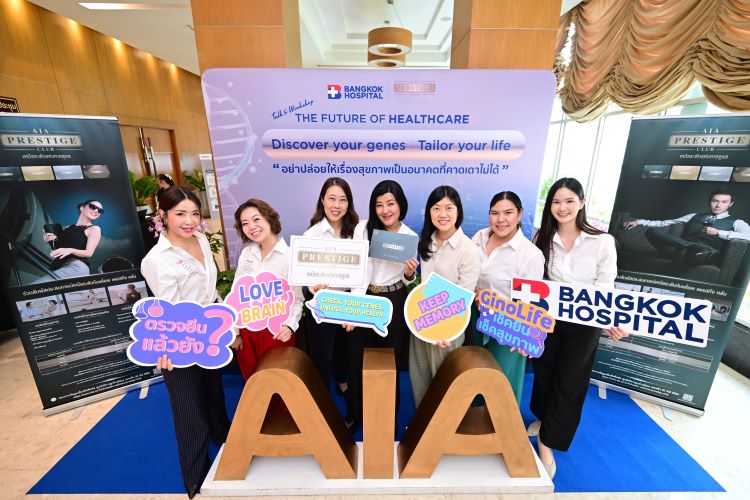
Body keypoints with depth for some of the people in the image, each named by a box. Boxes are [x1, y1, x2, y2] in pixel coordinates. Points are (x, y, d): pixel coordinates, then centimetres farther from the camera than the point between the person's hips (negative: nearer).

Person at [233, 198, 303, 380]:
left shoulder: (289, 256, -14)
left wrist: (290, 325, -23)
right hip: (246, 328, 5)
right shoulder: (246, 253, 2)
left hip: (275, 330, -4)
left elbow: (297, 298, -9)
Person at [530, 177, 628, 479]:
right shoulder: (542, 238, -4)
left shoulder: (602, 241, -11)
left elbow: (606, 287, -10)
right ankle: (544, 417, 49)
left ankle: (547, 441, 30)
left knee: (569, 382, 10)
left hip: (583, 323, -2)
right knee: (544, 372, 20)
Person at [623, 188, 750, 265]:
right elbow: (664, 223, 23)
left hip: (706, 255, -4)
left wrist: (718, 233, -4)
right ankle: (690, 247, -29)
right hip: (680, 251, 4)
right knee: (651, 231, -23)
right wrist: (639, 221, 12)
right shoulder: (694, 216, 27)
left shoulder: (736, 222, 18)